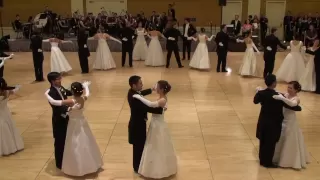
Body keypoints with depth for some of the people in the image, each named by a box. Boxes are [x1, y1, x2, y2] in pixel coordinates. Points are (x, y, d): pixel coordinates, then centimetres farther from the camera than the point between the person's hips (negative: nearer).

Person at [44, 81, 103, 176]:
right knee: (86, 143, 21)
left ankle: (78, 168, 22)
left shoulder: (71, 102, -28)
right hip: (82, 122, 6)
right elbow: (87, 93, 14)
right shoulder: (83, 99, -12)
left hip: (74, 125, -6)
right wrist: (86, 85, 35)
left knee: (76, 146, 9)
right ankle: (91, 164, 36)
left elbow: (53, 102, -26)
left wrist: (47, 94, -8)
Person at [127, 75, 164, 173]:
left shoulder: (132, 92, -2)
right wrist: (161, 109, -24)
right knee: (138, 146, 8)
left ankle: (138, 165, 42)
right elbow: (148, 108, -33)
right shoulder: (134, 98, -33)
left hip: (137, 123, 10)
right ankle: (137, 167, 26)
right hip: (138, 125, -10)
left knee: (140, 145, 24)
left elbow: (141, 93, 21)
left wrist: (151, 90, 16)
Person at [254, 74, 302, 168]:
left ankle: (262, 160, 33)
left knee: (263, 141, 19)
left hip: (263, 121, 5)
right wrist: (299, 107, 3)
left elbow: (255, 101, 11)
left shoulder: (261, 93, -9)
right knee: (271, 143, 10)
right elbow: (290, 106, -16)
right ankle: (267, 162, 22)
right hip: (274, 123, -5)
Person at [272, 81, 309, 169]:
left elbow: (292, 104, -39)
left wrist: (282, 98, -50)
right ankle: (279, 157, 37)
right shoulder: (286, 95, 0)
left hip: (290, 122, -6)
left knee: (290, 142, 7)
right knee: (280, 140, 18)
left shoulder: (296, 99, -18)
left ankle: (290, 160, 23)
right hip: (282, 120, 6)